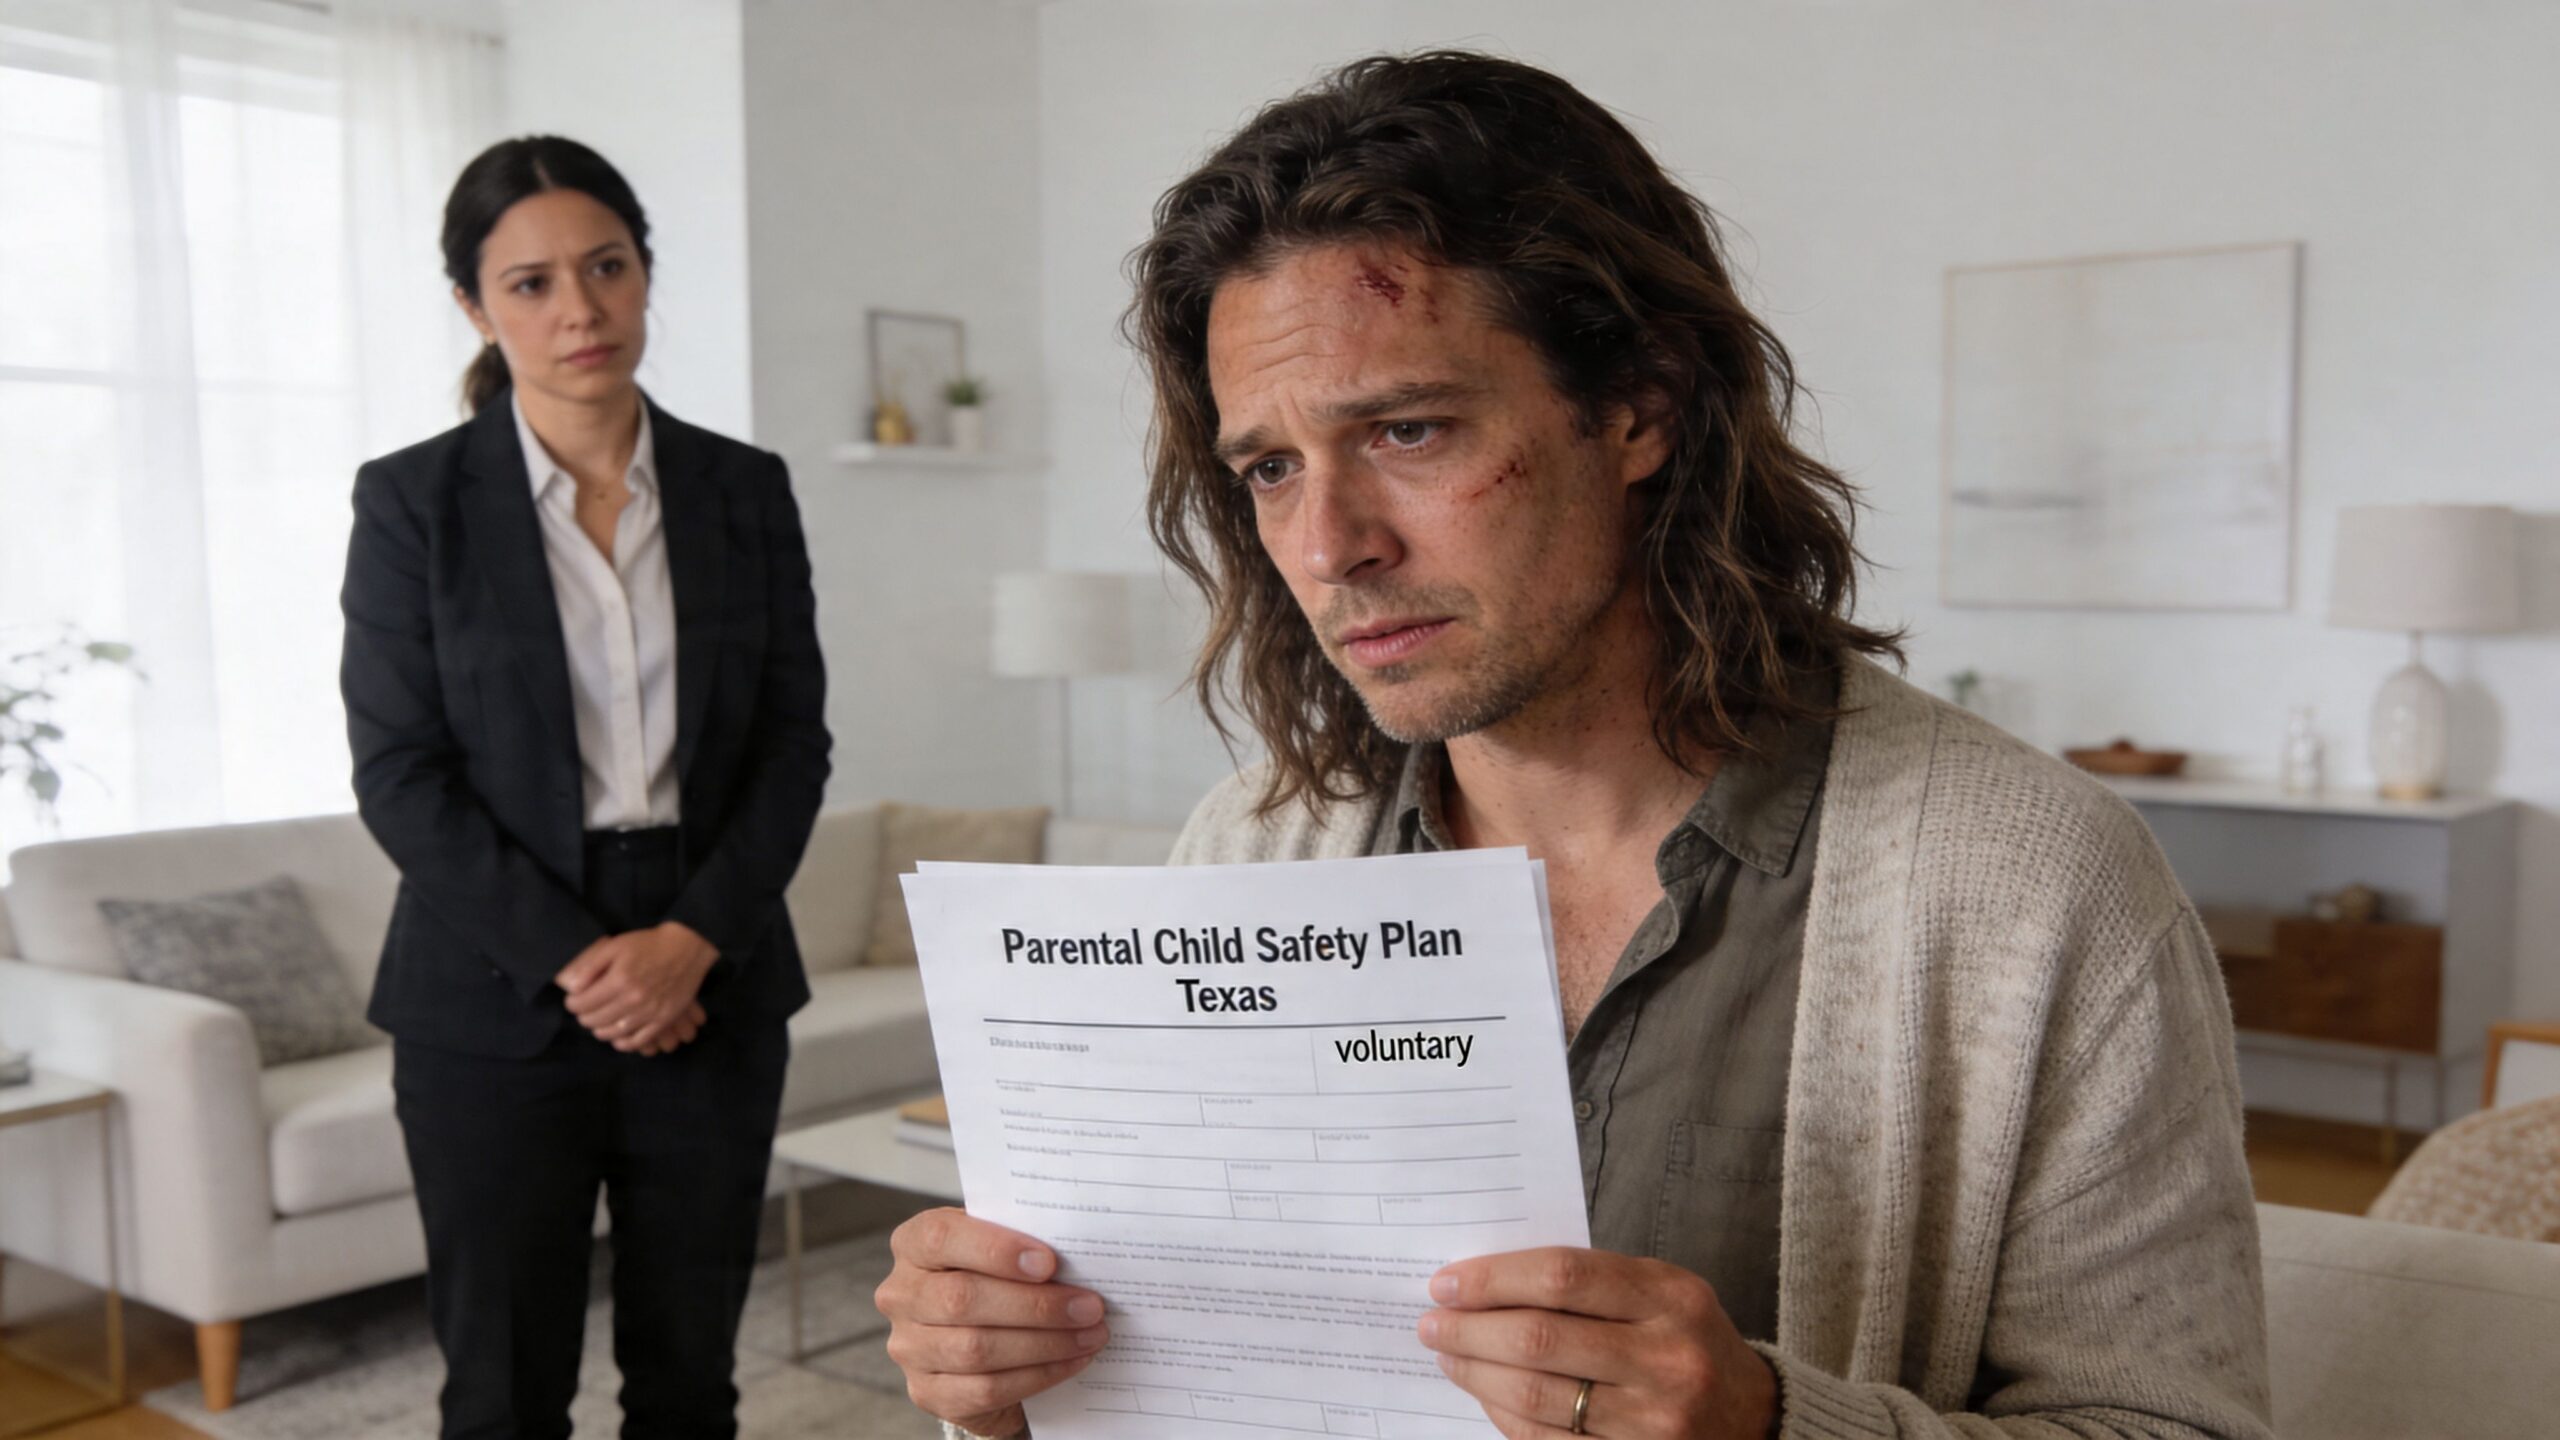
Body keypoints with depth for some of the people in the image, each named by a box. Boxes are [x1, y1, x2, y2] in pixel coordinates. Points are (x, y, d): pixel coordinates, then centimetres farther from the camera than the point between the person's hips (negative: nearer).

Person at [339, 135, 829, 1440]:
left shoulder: (746, 491, 5)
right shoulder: (412, 500, -2)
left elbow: (795, 743, 3)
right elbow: (398, 775, -5)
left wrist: (692, 940, -10)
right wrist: (577, 959, -12)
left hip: (712, 987, 2)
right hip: (494, 1003, -2)